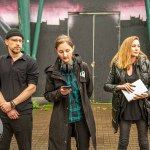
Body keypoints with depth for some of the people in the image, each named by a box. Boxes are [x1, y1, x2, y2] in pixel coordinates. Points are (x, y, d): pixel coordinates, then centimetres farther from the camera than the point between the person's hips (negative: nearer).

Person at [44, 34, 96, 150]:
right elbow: (48, 95, 0)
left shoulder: (83, 67, -4)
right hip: (62, 119, -1)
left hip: (82, 117, 1)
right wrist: (60, 93, -18)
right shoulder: (53, 71, -7)